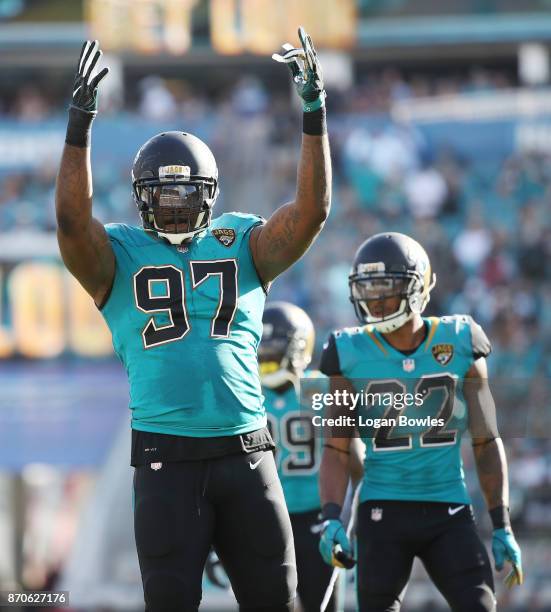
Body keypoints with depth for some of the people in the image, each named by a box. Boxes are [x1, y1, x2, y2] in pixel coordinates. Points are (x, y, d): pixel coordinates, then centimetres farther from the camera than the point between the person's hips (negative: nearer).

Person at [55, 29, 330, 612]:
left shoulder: (243, 245, 10)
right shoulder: (120, 256, 4)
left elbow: (312, 209, -2)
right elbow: (72, 220, -15)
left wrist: (315, 112, -11)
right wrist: (80, 121, -23)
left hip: (245, 449, 2)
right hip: (166, 455, -2)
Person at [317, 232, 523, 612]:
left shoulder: (460, 345, -1)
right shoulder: (352, 355, -3)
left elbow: (487, 442, 5)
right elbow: (337, 449, 1)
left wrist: (502, 525, 2)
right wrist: (332, 517, -15)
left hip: (449, 510, 0)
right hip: (383, 510, 0)